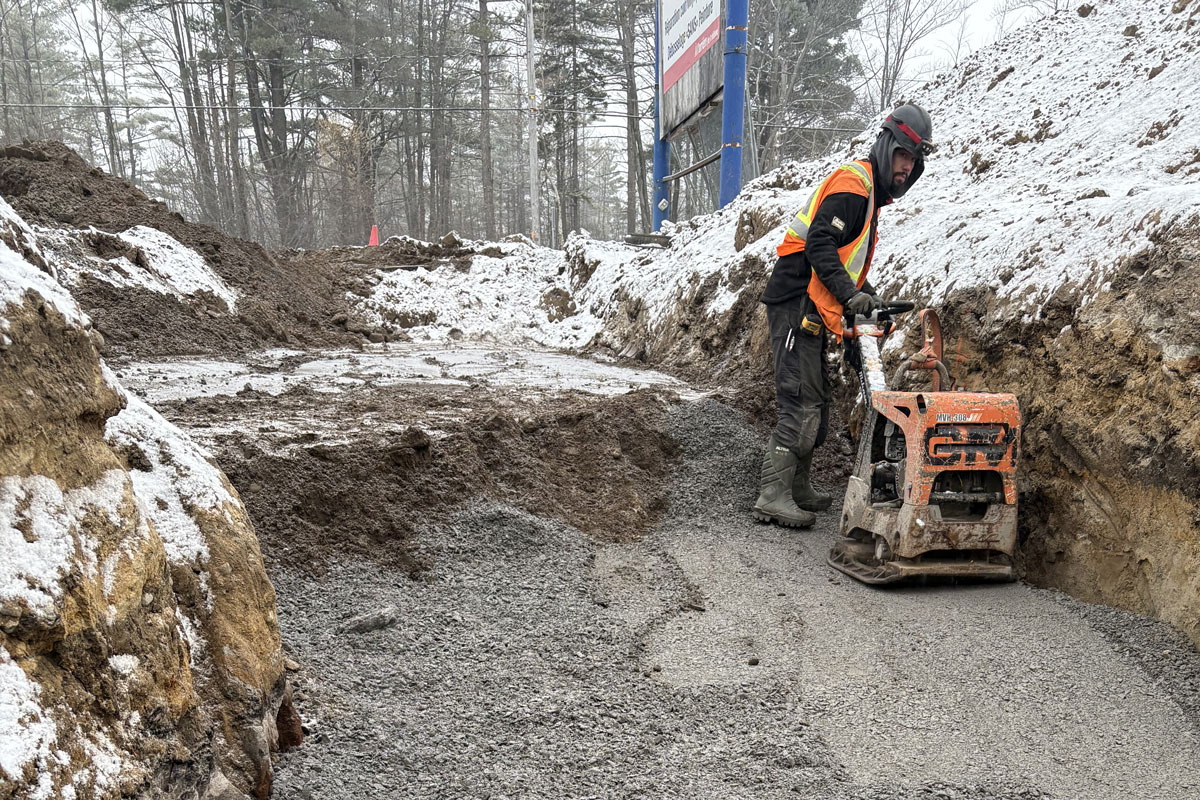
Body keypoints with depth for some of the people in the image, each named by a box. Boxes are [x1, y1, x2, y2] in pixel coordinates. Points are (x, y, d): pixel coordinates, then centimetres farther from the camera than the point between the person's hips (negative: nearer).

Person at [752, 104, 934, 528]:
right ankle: (773, 495, -13)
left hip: (811, 312, 11)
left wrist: (868, 298, 17)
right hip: (797, 305, -11)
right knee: (801, 403, -15)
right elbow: (819, 245, -22)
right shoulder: (853, 183, -9)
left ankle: (798, 487, 24)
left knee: (817, 401, 14)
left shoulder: (869, 193, 24)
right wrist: (850, 294, -27)